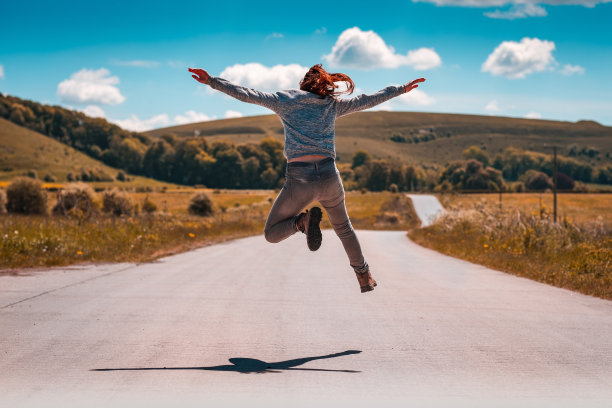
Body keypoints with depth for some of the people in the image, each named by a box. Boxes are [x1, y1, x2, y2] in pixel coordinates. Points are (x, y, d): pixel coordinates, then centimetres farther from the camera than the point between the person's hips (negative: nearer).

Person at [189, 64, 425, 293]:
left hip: (299, 179, -3)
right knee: (343, 227, 30)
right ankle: (363, 275, 36)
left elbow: (246, 94, 2)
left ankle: (304, 221, -15)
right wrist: (402, 89, 36)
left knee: (272, 234, 12)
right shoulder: (333, 105, 15)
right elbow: (368, 100, 24)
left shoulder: (285, 100, 8)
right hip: (329, 176, 3)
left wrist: (212, 82, 6)